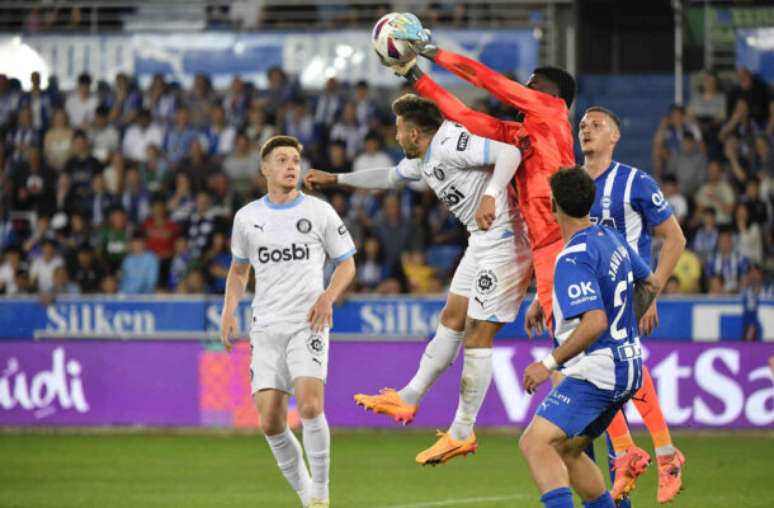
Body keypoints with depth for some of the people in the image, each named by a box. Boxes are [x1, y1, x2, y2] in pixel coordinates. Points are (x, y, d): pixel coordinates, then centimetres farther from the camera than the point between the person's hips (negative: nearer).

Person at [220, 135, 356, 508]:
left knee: (310, 406, -22)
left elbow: (346, 263, 9)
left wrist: (328, 296, -10)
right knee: (270, 423, -5)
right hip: (266, 329, 3)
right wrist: (229, 311, 7)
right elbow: (238, 269, 22)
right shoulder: (247, 217, 10)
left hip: (307, 324, -3)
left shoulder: (320, 212, 2)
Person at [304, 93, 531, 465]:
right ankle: (409, 399, 23)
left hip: (503, 243, -10)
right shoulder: (422, 159, 14)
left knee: (477, 336, -6)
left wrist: (490, 195, -42)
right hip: (482, 242, 10)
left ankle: (462, 434, 0)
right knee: (452, 319, 15)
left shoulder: (451, 143, -18)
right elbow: (389, 177, 35)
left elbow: (510, 152, -29)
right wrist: (334, 179, 41)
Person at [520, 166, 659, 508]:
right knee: (565, 450, 22)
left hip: (595, 372, -10)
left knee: (534, 443, -20)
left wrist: (549, 364, -24)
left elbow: (594, 323, -29)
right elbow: (651, 282, 24)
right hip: (627, 368, 10)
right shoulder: (612, 239, 7)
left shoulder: (573, 259, -20)